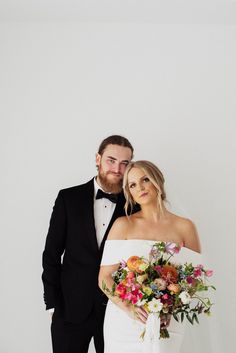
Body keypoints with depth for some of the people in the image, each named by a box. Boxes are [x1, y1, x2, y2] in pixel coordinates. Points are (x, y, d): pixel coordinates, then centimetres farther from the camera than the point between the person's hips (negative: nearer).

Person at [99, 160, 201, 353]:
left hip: (166, 323, 0)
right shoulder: (123, 225, 0)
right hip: (123, 321, 1)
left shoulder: (185, 227, 0)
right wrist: (129, 307, -19)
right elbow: (104, 277, -3)